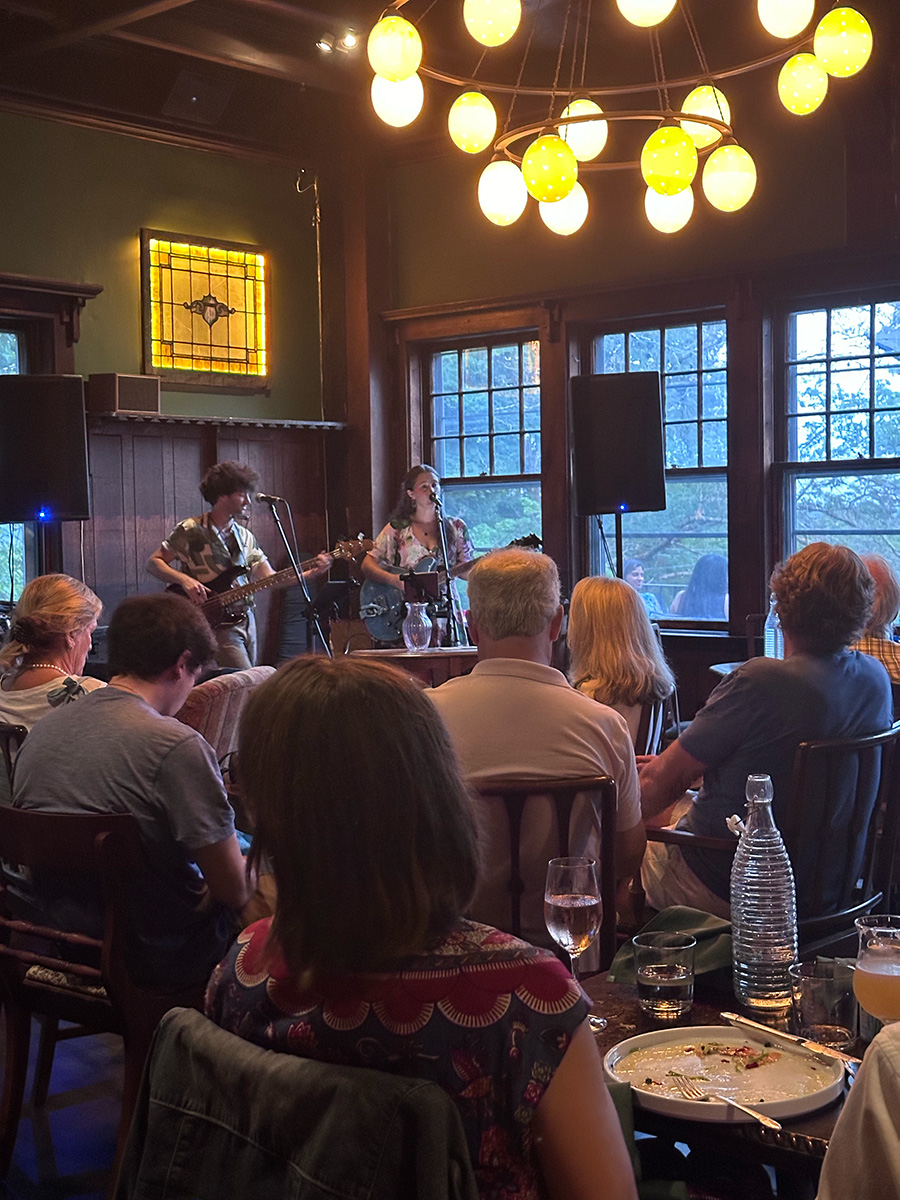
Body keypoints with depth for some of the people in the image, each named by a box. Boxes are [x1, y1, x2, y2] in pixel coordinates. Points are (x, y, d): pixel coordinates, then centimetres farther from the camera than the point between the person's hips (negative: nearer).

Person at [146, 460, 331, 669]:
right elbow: (153, 562, -5)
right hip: (217, 625, -7)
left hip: (246, 620, 7)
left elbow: (270, 579, 6)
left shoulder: (245, 537, 11)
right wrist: (184, 580, -23)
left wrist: (312, 572, -8)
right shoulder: (191, 531, -7)